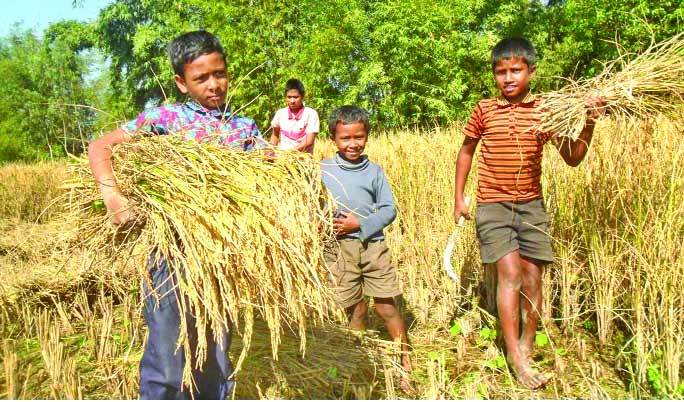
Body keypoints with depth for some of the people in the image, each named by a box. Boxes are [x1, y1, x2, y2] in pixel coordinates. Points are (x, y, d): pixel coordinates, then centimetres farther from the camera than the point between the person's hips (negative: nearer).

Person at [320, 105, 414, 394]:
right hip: (340, 248, 0)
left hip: (373, 245, 0)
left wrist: (360, 224, -12)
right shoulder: (322, 170, 2)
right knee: (356, 310, 8)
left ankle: (406, 368, 20)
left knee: (387, 308, 4)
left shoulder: (374, 171, 3)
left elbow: (389, 209, 0)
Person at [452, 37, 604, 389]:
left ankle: (526, 347, 23)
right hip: (492, 204, -2)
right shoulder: (484, 110, -1)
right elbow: (466, 151, 11)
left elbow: (572, 159, 0)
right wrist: (458, 198, 9)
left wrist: (589, 124, -16)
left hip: (531, 204, 2)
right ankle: (515, 358, -2)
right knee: (510, 272, -12)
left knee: (533, 276, 3)